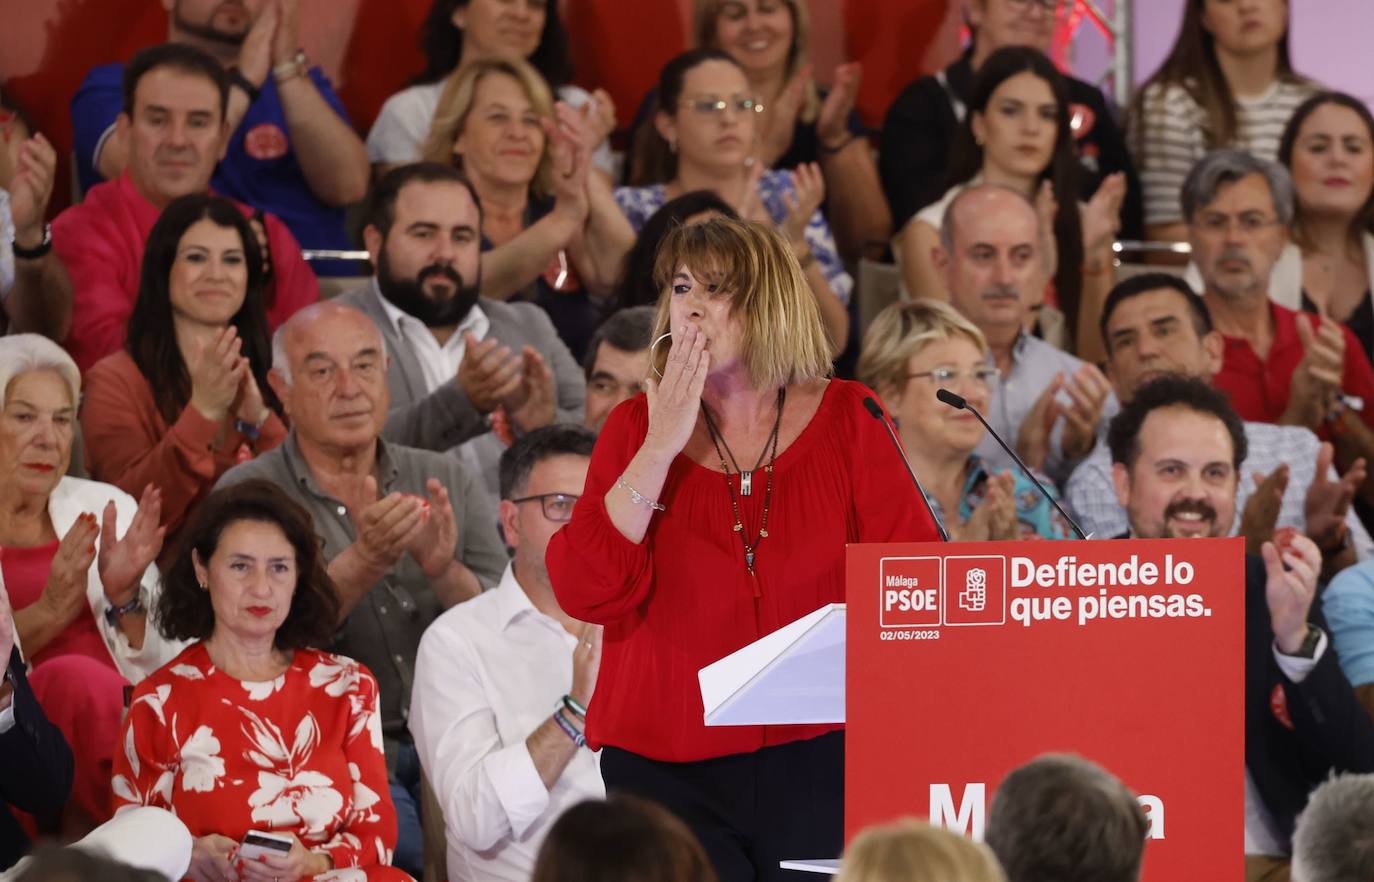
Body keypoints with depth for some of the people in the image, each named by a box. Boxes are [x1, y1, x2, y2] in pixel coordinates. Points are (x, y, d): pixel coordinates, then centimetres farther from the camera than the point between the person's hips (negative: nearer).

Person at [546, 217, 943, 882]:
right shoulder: (637, 428, 6)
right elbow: (584, 594, -6)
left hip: (818, 759, 0)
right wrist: (661, 446, -9)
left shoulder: (846, 420, 4)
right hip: (668, 770, 0)